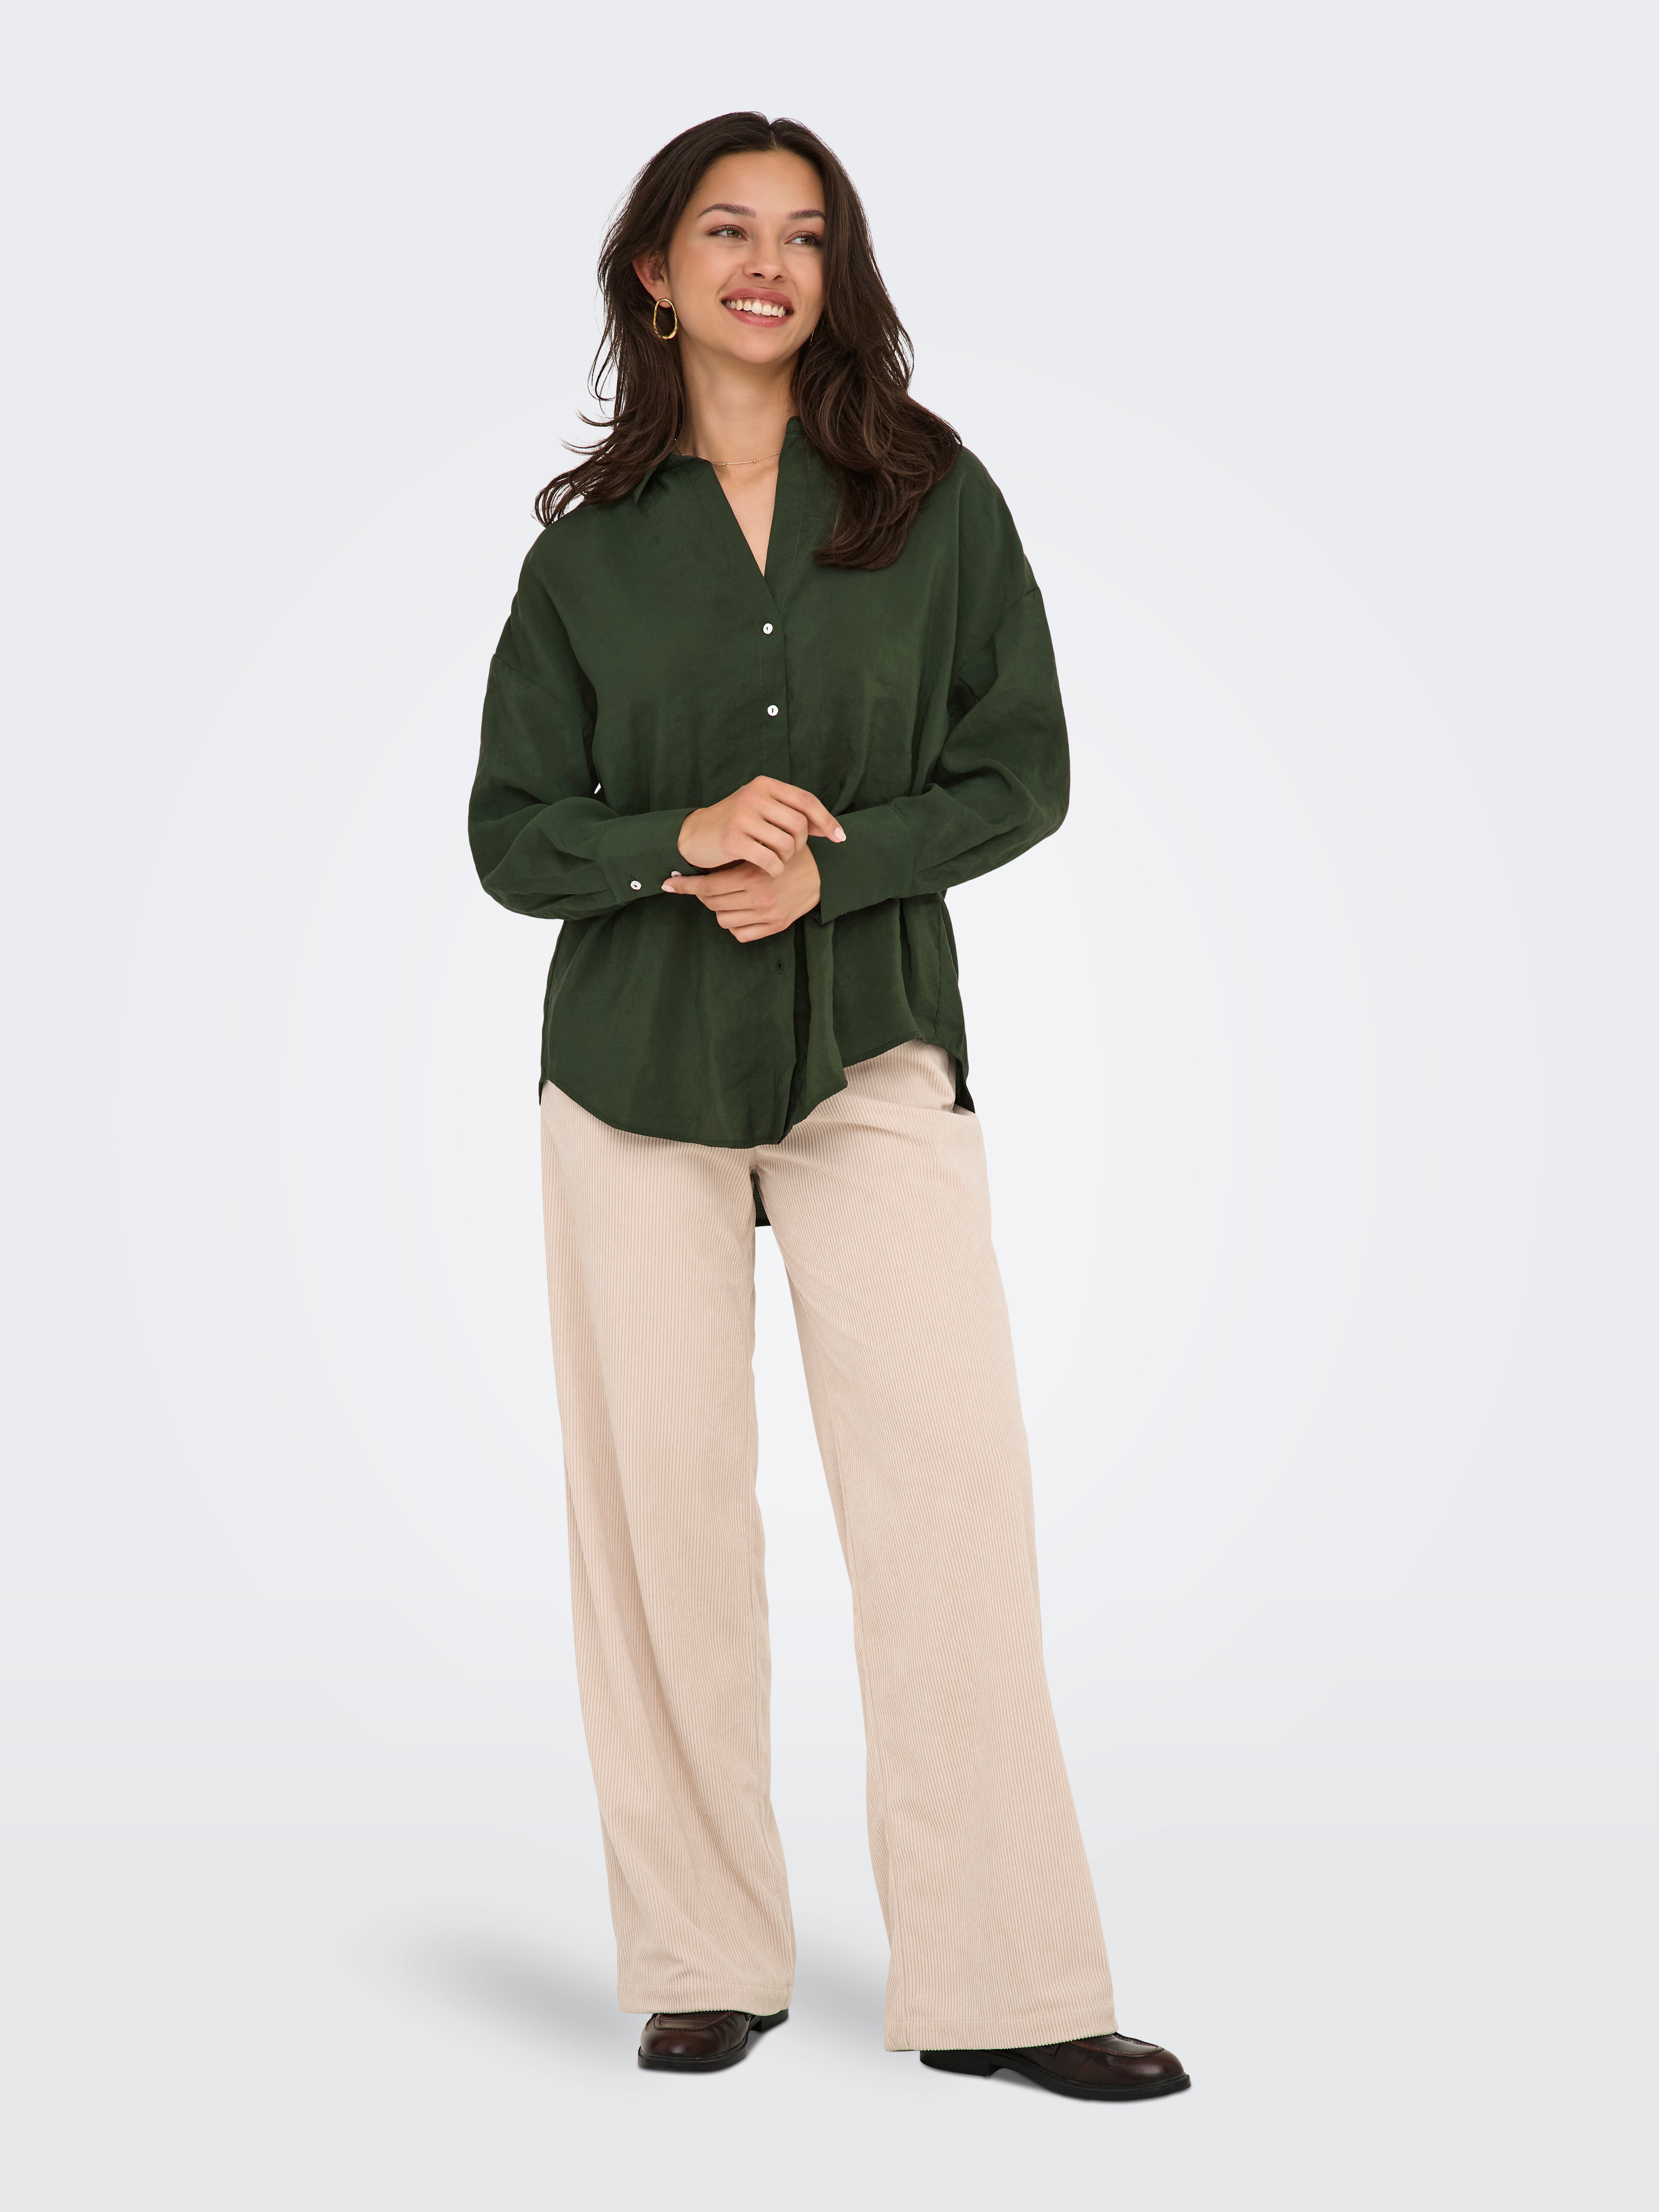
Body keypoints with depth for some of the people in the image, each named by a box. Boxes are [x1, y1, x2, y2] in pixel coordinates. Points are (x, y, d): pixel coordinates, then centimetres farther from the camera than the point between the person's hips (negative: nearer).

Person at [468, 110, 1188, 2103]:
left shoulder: (935, 498, 5)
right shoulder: (589, 546, 7)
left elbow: (1022, 772, 3)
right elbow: (508, 831, 6)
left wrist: (826, 868, -12)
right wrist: (683, 841, -14)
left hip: (878, 1048, -1)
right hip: (635, 1056, 1)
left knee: (951, 1488, -7)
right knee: (662, 1501, 1)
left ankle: (1001, 1985, 0)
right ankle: (705, 1963, 13)